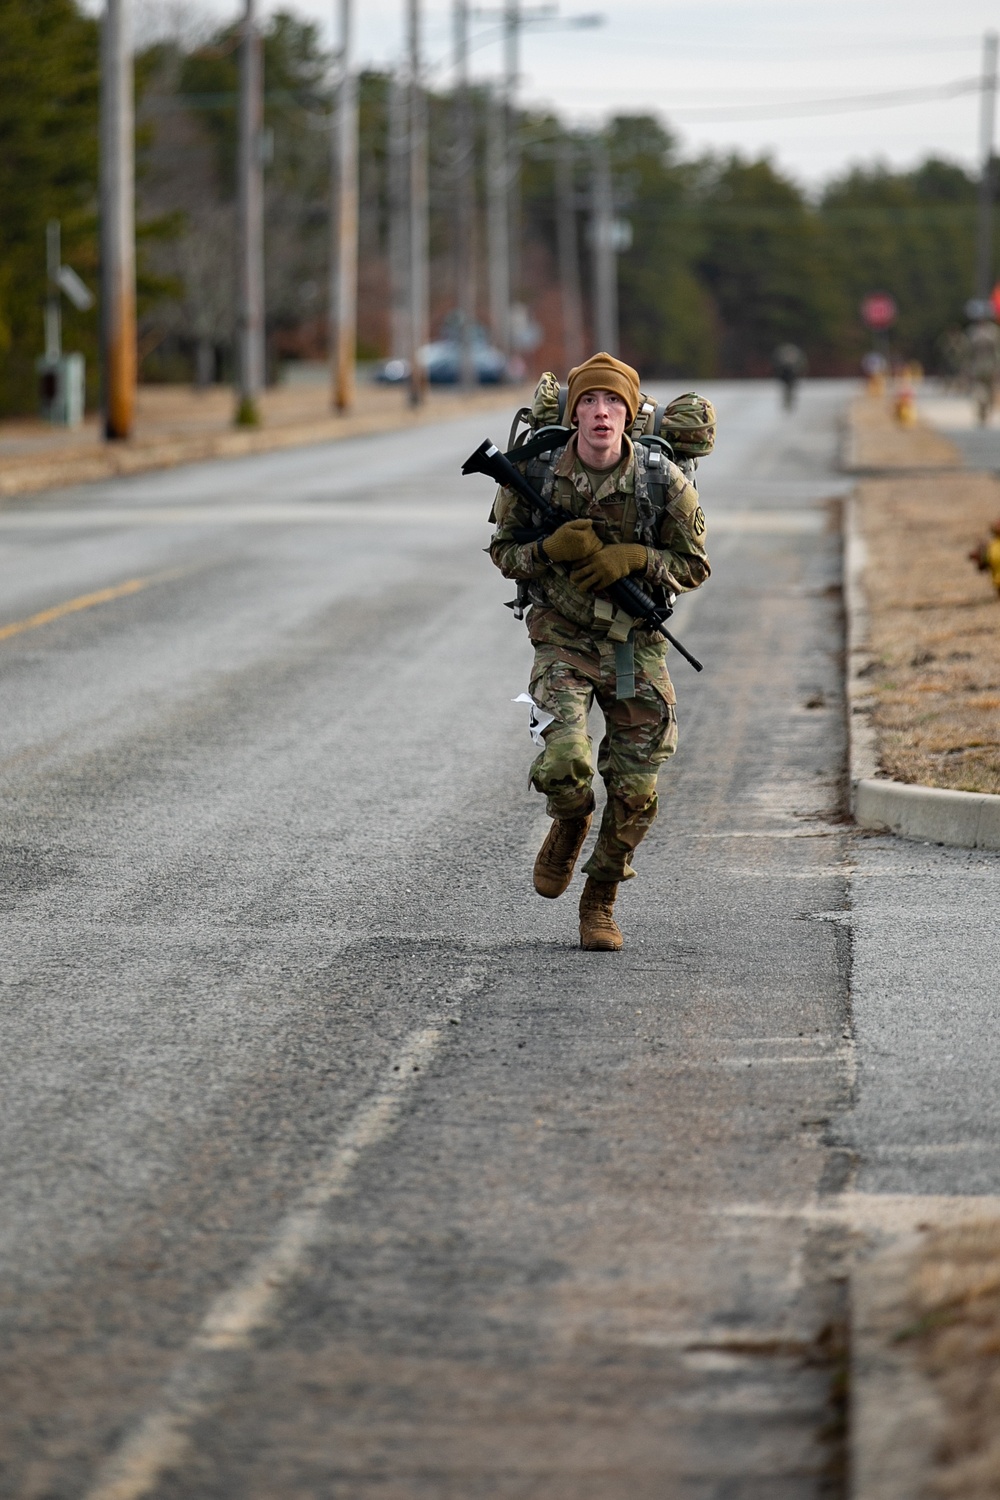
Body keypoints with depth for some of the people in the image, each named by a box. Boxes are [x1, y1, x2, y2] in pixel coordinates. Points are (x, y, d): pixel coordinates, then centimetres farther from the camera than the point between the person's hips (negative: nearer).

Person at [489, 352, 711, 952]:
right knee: (564, 761, -22)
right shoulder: (535, 477, -8)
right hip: (563, 642, -1)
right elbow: (504, 552, 4)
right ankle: (569, 826, 14)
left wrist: (633, 558, -18)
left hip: (636, 647, 1)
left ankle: (601, 902, 23)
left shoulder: (665, 484, -10)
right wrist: (550, 549, -17)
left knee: (636, 789, 2)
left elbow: (694, 565, 0)